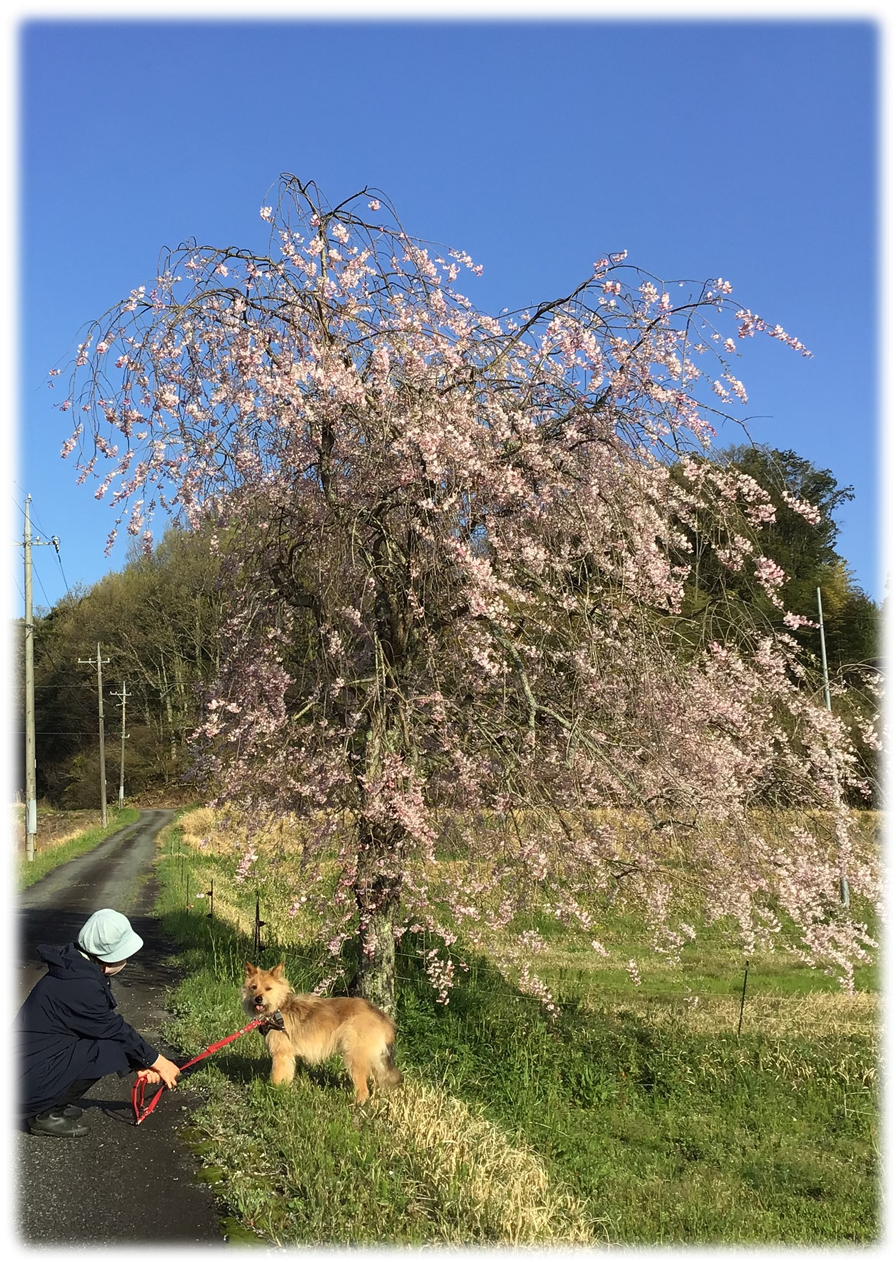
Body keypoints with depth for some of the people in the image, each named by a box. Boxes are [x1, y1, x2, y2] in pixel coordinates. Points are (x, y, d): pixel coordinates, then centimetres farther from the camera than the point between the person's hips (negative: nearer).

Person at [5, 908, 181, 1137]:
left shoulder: (76, 969, 6)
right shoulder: (80, 986, -23)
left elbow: (109, 1024, 13)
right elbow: (115, 1030, -14)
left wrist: (142, 1061, 9)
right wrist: (157, 1061, -1)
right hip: (24, 1082, -10)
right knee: (113, 1048, -17)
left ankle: (53, 1103, 10)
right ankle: (45, 1115, -5)